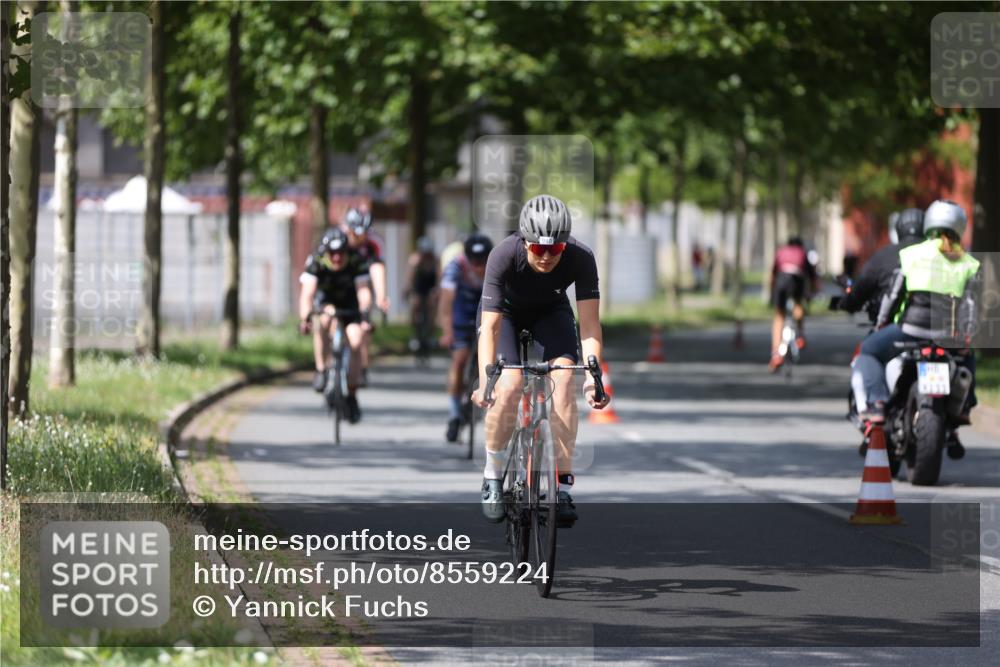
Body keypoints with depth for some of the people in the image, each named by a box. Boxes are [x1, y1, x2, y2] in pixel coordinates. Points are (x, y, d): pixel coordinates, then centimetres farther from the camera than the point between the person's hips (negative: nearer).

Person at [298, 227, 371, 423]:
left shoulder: (357, 262, -26)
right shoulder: (315, 262, -27)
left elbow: (363, 291, -35)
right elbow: (307, 292, -37)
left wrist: (366, 315, -51)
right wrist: (304, 318, -52)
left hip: (350, 306, 1)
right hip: (326, 303, 0)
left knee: (355, 343, -18)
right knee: (323, 320, -35)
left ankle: (352, 396, -4)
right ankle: (321, 369, -23)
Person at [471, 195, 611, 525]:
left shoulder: (581, 258, -32)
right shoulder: (504, 256, -37)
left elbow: (589, 323, -32)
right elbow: (490, 327, -39)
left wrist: (593, 376, -46)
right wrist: (485, 382, -51)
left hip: (550, 310, 2)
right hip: (505, 310, -2)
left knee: (564, 377, -21)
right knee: (510, 385, -23)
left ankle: (563, 488, -18)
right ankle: (492, 478, -3)